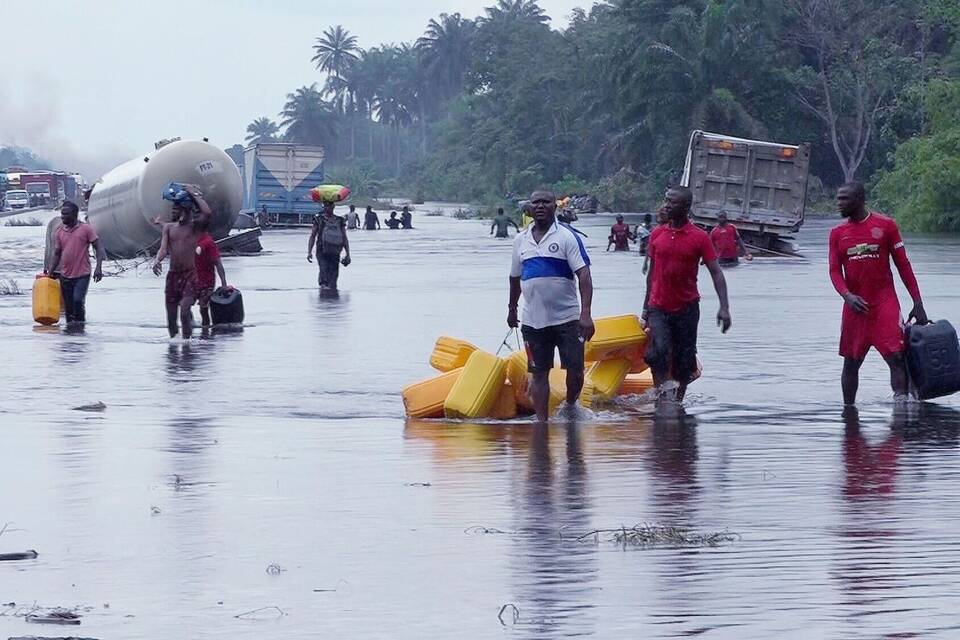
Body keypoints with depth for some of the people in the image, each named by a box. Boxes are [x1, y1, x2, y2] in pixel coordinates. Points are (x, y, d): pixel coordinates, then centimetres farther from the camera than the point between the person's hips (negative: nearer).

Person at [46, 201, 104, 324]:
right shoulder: (60, 232, 9)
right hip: (65, 276, 5)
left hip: (82, 274, -5)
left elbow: (99, 248, -4)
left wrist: (98, 267, -16)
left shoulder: (86, 229, -4)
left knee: (78, 300, -21)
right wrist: (50, 272, 5)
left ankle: (80, 323, -7)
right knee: (68, 306, 7)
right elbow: (56, 254, 14)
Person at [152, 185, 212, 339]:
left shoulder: (194, 226, -1)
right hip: (172, 274, 5)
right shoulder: (168, 227, 12)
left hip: (190, 274, -5)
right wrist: (157, 260, -23)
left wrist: (194, 194, -9)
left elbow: (207, 213, -20)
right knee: (171, 316, 7)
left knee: (185, 312, -20)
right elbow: (163, 248, 0)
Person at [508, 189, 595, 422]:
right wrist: (512, 309, 29)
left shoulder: (567, 236, -5)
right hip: (533, 321, 3)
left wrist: (586, 313, -23)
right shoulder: (520, 240, 10)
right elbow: (515, 277, 24)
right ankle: (542, 421, 8)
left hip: (567, 318, -3)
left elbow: (584, 274, -12)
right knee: (539, 373, 3)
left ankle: (570, 407, 23)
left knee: (575, 369, -2)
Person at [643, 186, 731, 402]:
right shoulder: (657, 234, 3)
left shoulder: (699, 237, -6)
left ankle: (678, 399, 19)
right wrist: (646, 307, 15)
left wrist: (724, 307, -17)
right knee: (659, 349, -20)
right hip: (658, 307, 1)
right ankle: (660, 392, -11)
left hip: (687, 308, -1)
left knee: (685, 358, 5)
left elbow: (716, 272, -7)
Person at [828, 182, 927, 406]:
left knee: (896, 357, -14)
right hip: (855, 305, 3)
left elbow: (903, 265, 2)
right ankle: (848, 408, 17)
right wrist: (847, 295, -18)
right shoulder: (837, 233, 8)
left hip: (884, 303, -3)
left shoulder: (885, 225, 0)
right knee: (851, 362, 8)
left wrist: (918, 303, -2)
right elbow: (834, 270, 3)